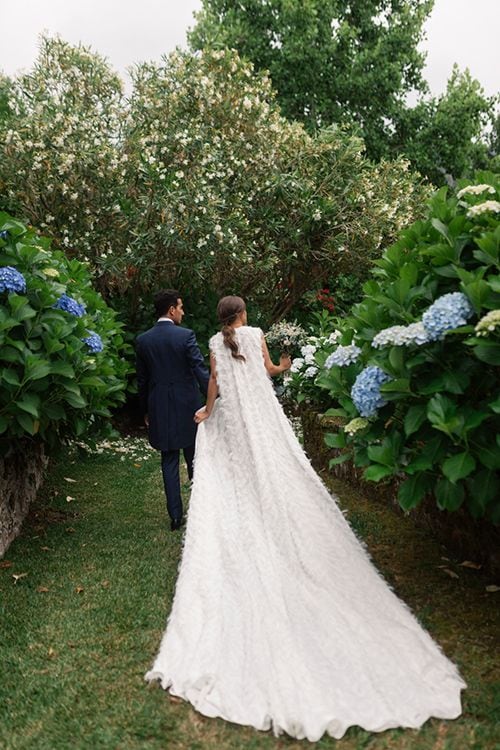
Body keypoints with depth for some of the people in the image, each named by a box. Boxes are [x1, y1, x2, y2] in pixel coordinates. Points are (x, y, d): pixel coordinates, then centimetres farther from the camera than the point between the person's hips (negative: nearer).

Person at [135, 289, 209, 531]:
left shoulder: (143, 340, 1)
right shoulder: (185, 336, -12)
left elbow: (141, 380, 7)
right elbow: (201, 372, -16)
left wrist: (145, 411, 16)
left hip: (160, 410, 3)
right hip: (187, 407, -3)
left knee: (169, 463, 10)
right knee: (195, 461, 13)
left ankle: (176, 516, 12)